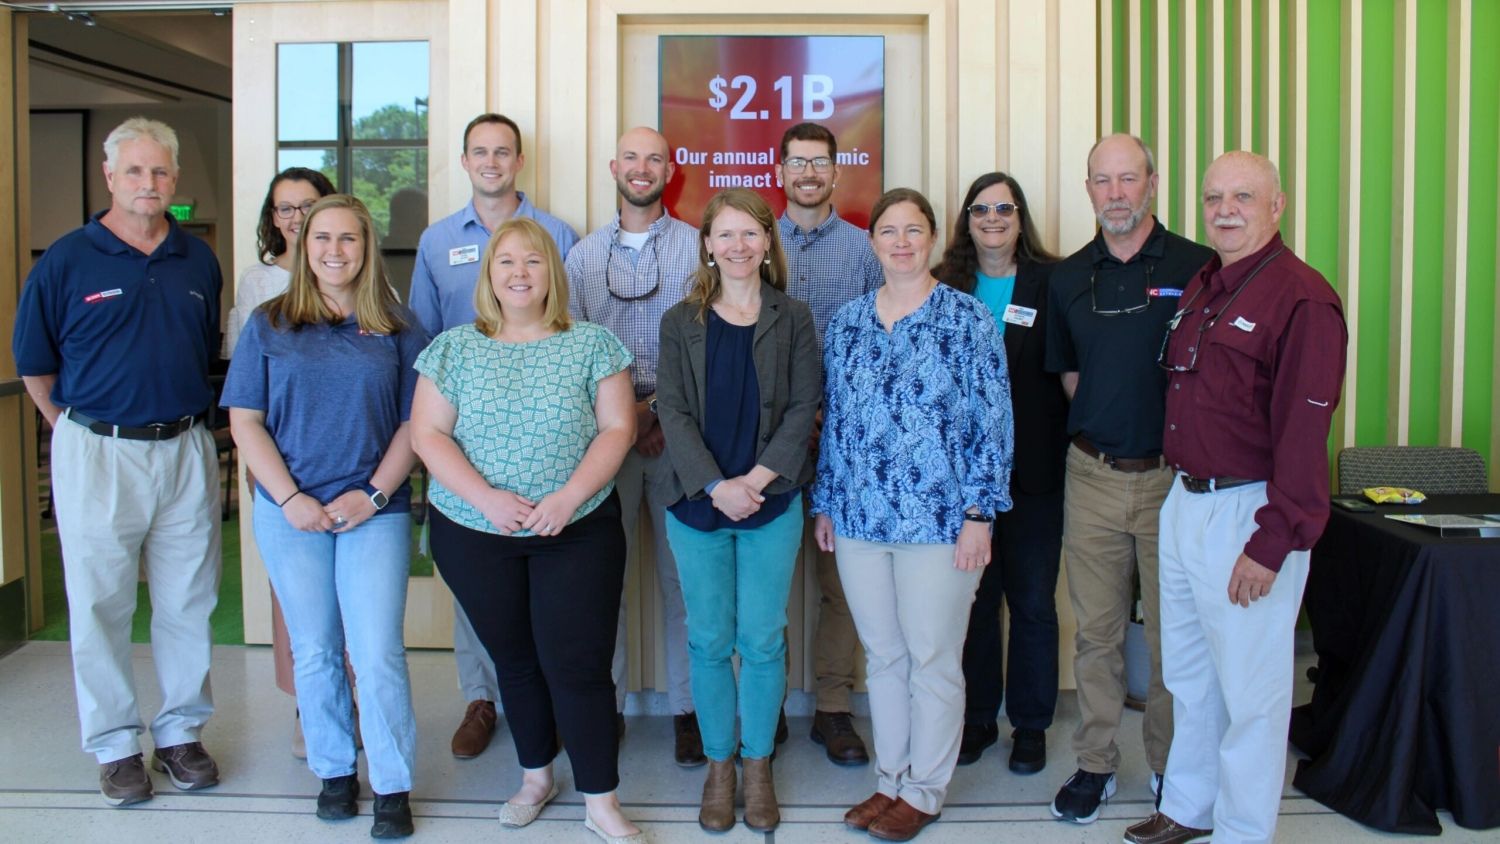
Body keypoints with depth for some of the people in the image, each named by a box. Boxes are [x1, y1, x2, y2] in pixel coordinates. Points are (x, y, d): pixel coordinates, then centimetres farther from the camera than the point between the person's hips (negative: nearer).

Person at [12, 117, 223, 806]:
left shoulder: (199, 260, 6)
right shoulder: (66, 260, -3)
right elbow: (34, 365, 4)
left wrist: (182, 419, 12)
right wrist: (83, 430, 6)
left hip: (186, 451, 3)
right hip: (97, 455, -2)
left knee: (188, 603, 9)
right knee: (99, 606, 6)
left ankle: (181, 732, 25)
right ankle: (115, 744, 21)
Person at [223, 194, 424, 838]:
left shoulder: (397, 328, 3)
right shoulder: (269, 325, 5)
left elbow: (415, 423, 1)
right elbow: (245, 421, 3)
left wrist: (371, 495, -9)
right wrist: (290, 499, -8)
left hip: (375, 512, -1)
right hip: (291, 513, 2)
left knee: (378, 655, -5)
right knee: (315, 652, 9)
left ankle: (393, 786, 9)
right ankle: (335, 771, 26)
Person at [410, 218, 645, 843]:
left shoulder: (591, 344, 0)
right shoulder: (453, 348, 3)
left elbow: (617, 428, -3)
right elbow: (427, 434, -2)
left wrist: (570, 497, -16)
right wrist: (487, 497, -15)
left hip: (577, 531, -2)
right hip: (473, 533, 2)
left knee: (578, 664, -2)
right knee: (514, 660, 14)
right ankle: (536, 776, 33)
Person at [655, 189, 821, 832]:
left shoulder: (792, 319, 3)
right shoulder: (681, 321, 4)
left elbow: (803, 407, -3)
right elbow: (672, 410, -3)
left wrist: (758, 478, -14)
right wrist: (715, 485, -15)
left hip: (771, 502, 0)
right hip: (697, 503, 1)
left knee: (762, 640, 6)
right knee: (710, 640, 9)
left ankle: (758, 766, 23)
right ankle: (718, 765, 25)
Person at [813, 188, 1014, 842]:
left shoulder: (967, 318, -5)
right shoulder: (847, 322, 8)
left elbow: (992, 421, -6)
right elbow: (833, 419, 12)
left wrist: (978, 513, -11)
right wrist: (825, 504, 12)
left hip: (938, 519, -4)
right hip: (860, 518, 4)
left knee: (932, 661, 7)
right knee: (882, 656, 15)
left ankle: (924, 791, 24)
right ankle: (891, 780, 31)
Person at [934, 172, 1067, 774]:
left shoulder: (1052, 284, -1)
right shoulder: (944, 288, 4)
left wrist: (1068, 450, -9)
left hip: (1032, 470, -1)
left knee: (1033, 601, 8)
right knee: (973, 597, 11)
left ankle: (1030, 724, 24)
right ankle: (976, 718, 26)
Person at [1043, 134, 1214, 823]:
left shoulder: (1196, 267, -4)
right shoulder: (1069, 276, 8)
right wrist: (1101, 419, 7)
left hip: (1172, 475, -3)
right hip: (1093, 475, 3)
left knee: (1172, 631, 8)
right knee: (1096, 629, 10)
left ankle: (1171, 767, 25)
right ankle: (1094, 765, 23)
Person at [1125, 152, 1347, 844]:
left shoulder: (1302, 299, -14)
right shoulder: (1199, 287, 12)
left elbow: (1304, 434, -19)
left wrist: (1272, 544, -20)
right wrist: (1181, 486, 11)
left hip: (1246, 513, -8)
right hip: (1184, 500, 9)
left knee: (1250, 690, 6)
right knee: (1187, 674, 20)